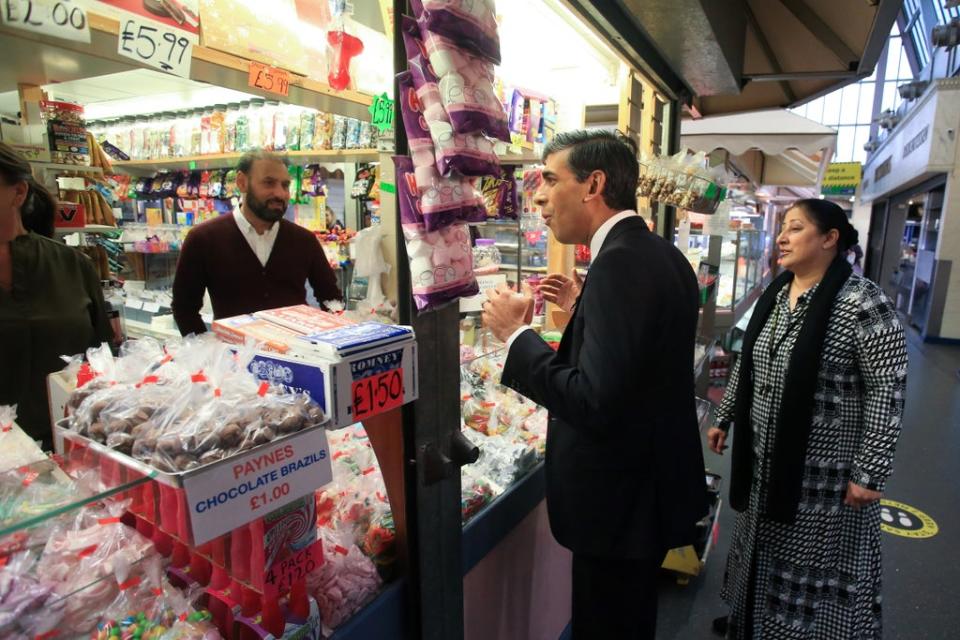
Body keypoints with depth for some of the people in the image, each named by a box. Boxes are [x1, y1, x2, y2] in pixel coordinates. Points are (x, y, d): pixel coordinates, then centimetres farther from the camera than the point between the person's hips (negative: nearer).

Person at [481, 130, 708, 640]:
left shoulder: (620, 262, -25)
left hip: (619, 502, -9)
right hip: (654, 484, 9)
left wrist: (516, 335, -22)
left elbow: (595, 403, -31)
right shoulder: (662, 254, 5)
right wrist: (581, 310, 11)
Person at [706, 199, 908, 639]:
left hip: (826, 471, -7)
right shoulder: (773, 295, 4)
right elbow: (746, 365, 12)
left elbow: (888, 390, -17)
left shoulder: (862, 303, -18)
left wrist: (870, 471, -17)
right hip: (766, 460, 7)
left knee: (818, 564, 11)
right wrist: (724, 420, 15)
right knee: (764, 550, 22)